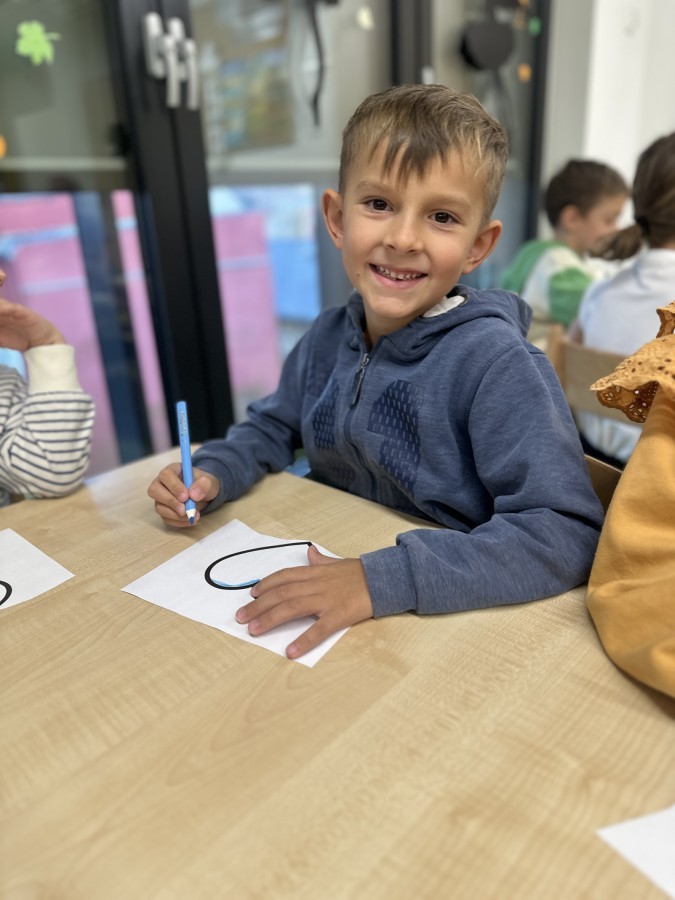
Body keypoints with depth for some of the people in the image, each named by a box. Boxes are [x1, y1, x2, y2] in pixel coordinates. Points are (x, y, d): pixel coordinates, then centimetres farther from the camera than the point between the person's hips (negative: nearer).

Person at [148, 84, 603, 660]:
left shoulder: (497, 364, -20)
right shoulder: (330, 336, -1)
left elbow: (567, 535, -24)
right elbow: (274, 427, 15)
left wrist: (383, 580, -30)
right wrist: (212, 475, -5)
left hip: (446, 618, -3)